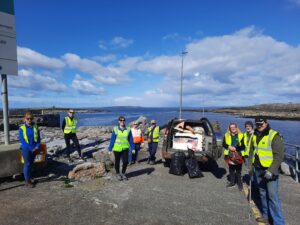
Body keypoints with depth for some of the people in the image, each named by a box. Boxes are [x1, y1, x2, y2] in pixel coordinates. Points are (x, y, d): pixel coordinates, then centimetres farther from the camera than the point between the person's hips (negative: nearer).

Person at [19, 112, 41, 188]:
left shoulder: (35, 127, 3)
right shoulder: (22, 128, -7)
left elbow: (38, 138, 5)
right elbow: (22, 140, -10)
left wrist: (37, 147, -9)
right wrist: (31, 148, -15)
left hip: (34, 149, 4)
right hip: (26, 149, -3)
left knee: (31, 164, 14)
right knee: (27, 164, -2)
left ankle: (29, 178, 27)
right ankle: (27, 181, 7)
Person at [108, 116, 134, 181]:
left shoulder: (128, 129, -1)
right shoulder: (115, 129, -6)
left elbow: (131, 139, 4)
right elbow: (112, 140, -3)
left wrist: (132, 148, 2)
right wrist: (110, 149, -2)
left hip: (125, 149, 1)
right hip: (117, 149, -1)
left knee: (125, 161, -1)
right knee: (117, 162, 11)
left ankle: (123, 173, 24)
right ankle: (117, 174, 33)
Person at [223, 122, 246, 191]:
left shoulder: (241, 135, -4)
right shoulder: (226, 135, 4)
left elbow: (243, 146, -7)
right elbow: (224, 144, 4)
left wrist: (236, 148, -20)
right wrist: (229, 147, -14)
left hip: (238, 156, -3)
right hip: (230, 155, 3)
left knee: (238, 170, 7)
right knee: (231, 169, 15)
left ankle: (240, 183, 21)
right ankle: (232, 182, 30)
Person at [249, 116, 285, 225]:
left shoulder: (274, 136, -14)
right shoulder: (255, 136, 7)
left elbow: (279, 155, -17)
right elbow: (252, 152, 16)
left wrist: (271, 170, -22)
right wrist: (251, 166, 13)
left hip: (270, 171, -7)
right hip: (258, 170, 7)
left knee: (273, 196, -5)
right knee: (263, 194, 17)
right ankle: (266, 216, 32)